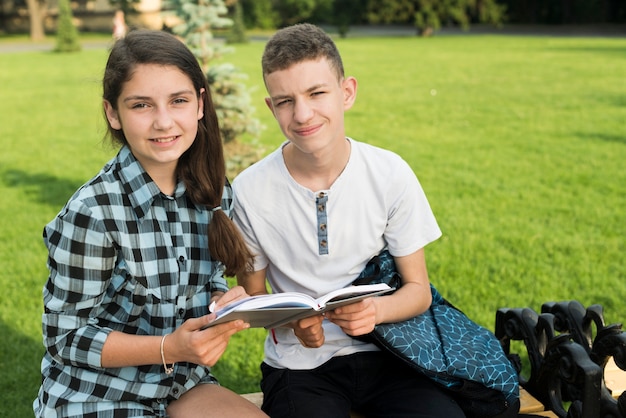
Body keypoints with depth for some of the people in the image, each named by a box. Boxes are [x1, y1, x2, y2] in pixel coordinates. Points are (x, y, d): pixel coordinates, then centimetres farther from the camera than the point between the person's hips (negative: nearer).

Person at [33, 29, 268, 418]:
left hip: (182, 384, 6)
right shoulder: (92, 212, -22)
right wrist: (170, 348, -27)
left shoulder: (215, 194, -4)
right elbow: (66, 338, -15)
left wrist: (224, 303, -13)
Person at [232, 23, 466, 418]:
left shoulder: (390, 174, -6)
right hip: (299, 361, -1)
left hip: (382, 350, 2)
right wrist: (292, 321, -18)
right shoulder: (249, 191, -9)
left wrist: (376, 310, -21)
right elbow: (252, 297, 3)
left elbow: (419, 290, 1)